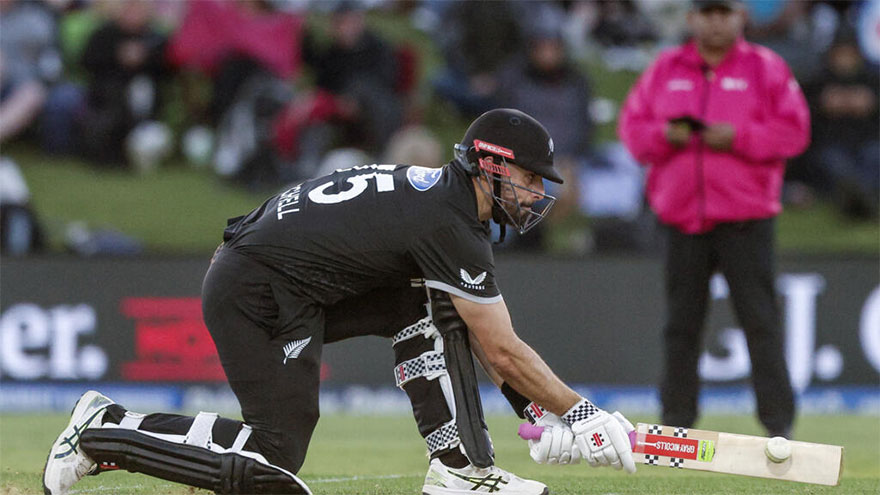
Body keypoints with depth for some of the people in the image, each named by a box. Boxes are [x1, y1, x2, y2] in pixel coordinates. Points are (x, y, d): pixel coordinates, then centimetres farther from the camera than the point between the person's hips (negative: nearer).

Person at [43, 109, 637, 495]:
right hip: (257, 298, -10)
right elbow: (503, 351, -13)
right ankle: (105, 430, -3)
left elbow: (488, 342, 20)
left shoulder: (439, 194, 14)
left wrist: (537, 411, 15)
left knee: (432, 308, 6)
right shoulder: (452, 226, -16)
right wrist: (577, 411, -4)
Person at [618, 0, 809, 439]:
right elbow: (631, 125, 12)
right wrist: (663, 136, -9)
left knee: (760, 320, -7)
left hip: (745, 217, -3)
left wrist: (738, 138, -14)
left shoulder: (765, 68, 4)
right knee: (680, 324, 6)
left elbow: (794, 131, -2)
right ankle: (676, 423, 13)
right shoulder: (665, 69, 12)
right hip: (681, 217, 3)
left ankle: (779, 425, -6)